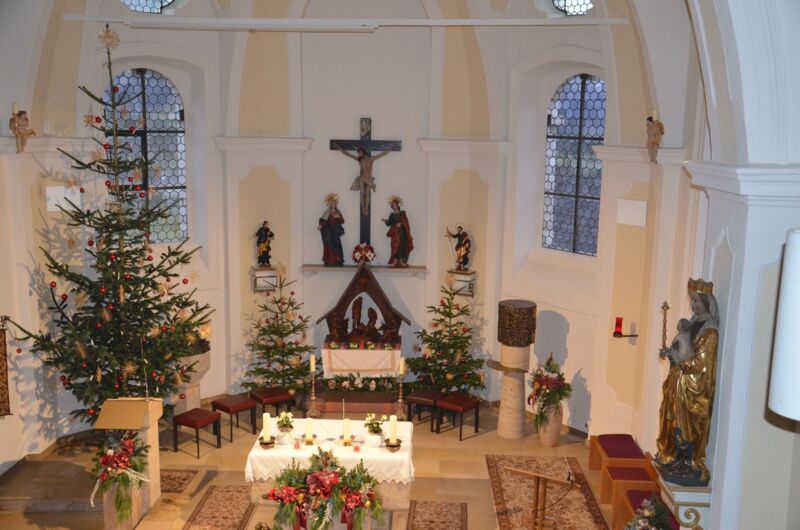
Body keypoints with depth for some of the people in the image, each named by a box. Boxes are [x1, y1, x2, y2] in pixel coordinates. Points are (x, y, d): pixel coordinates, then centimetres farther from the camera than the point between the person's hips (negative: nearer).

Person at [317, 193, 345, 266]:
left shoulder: (338, 213, 12)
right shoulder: (327, 212, 0)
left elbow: (342, 221, 8)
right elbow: (322, 220, -12)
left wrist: (339, 217, -11)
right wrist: (320, 225, -29)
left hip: (336, 232, 3)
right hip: (329, 232, -3)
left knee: (337, 246, -3)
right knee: (329, 246, -6)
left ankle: (337, 261, 0)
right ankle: (329, 262, -5)